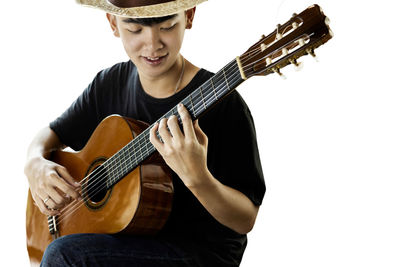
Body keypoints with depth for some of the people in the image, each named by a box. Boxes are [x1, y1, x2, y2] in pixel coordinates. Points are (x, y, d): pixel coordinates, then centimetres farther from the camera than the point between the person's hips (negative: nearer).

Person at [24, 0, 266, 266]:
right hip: (127, 236, 6)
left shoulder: (224, 104, -17)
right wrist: (35, 164, -6)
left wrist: (196, 177, -35)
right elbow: (53, 134, 17)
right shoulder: (110, 84, 2)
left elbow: (246, 221, -16)